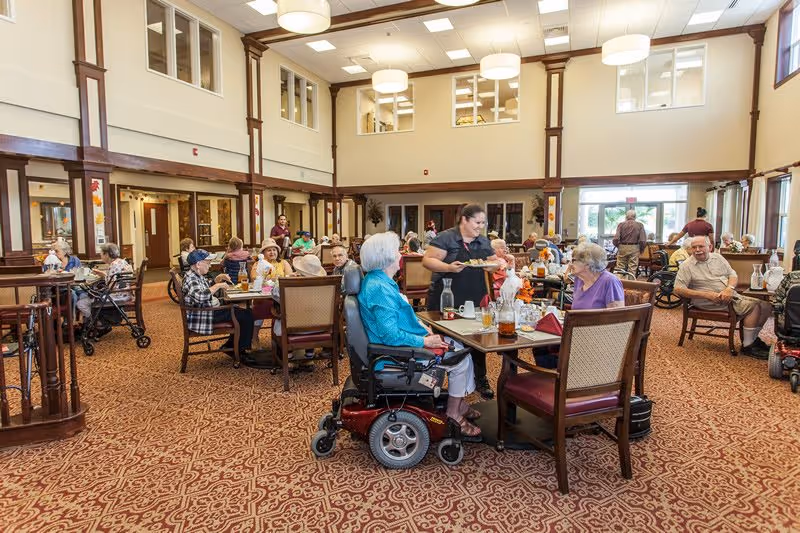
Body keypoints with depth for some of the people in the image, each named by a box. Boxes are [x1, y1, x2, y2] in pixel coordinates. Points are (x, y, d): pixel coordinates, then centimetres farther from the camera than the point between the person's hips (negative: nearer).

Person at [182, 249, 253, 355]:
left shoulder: (198, 275, 10)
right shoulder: (190, 278, -21)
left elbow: (208, 287, 30)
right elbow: (200, 296, -39)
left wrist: (220, 278, 11)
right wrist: (218, 285, -27)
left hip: (211, 309, 11)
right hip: (203, 316, -11)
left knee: (242, 312, 20)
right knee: (247, 316, -11)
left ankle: (230, 346, 23)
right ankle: (242, 351, 3)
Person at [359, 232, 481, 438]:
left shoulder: (381, 281, 8)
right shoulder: (380, 289, -26)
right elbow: (390, 335, -30)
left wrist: (421, 326, 8)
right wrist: (424, 341, -21)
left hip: (405, 341, 10)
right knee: (461, 360, -4)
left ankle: (459, 402, 23)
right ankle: (453, 416, 11)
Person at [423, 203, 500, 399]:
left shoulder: (484, 242, 11)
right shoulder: (446, 238, -9)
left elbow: (493, 262, 19)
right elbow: (427, 260, -13)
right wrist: (449, 267, -28)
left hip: (475, 302, 6)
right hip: (446, 302, -5)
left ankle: (480, 379, 30)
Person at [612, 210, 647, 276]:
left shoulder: (621, 224, -1)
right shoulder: (640, 225, 0)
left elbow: (616, 239, -9)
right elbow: (643, 240, -7)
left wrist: (617, 246, 11)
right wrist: (641, 249, 10)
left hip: (622, 248, 0)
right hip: (634, 248, 0)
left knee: (620, 269, 7)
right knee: (632, 270, 3)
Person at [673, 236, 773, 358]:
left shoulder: (717, 258, 13)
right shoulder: (687, 266, -6)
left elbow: (733, 274, 11)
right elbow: (678, 289, -14)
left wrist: (729, 289, -13)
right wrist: (708, 294, -19)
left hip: (731, 295, 7)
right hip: (711, 302, -7)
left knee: (766, 306, 0)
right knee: (753, 306, -22)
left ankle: (753, 338, 17)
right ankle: (747, 346, -13)